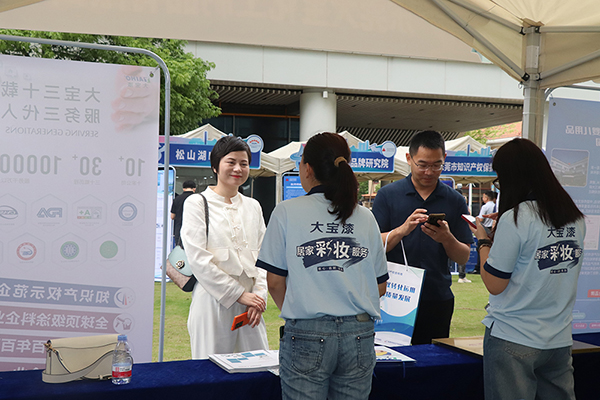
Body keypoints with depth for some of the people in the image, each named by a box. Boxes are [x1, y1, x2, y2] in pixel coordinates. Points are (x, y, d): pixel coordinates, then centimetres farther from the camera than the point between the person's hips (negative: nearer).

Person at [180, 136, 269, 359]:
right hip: (213, 302, -4)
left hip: (249, 305, 5)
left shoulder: (253, 207, 15)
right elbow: (197, 258, -9)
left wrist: (259, 296, -4)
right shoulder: (197, 203, 0)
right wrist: (239, 294, -11)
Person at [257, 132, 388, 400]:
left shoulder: (287, 212, -3)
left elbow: (275, 281, -2)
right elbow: (380, 286, 9)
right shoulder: (366, 217, 6)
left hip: (307, 337, -3)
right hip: (359, 334, 3)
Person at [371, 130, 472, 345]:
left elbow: (463, 257, 7)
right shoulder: (388, 195, 2)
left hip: (438, 300, 2)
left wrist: (447, 239, -13)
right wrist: (403, 230, -20)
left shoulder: (455, 201, 7)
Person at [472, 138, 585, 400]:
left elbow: (494, 285, -12)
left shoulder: (515, 219, -16)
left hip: (513, 341, -6)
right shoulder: (576, 219, 5)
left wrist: (483, 241, 2)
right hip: (560, 340, 6)